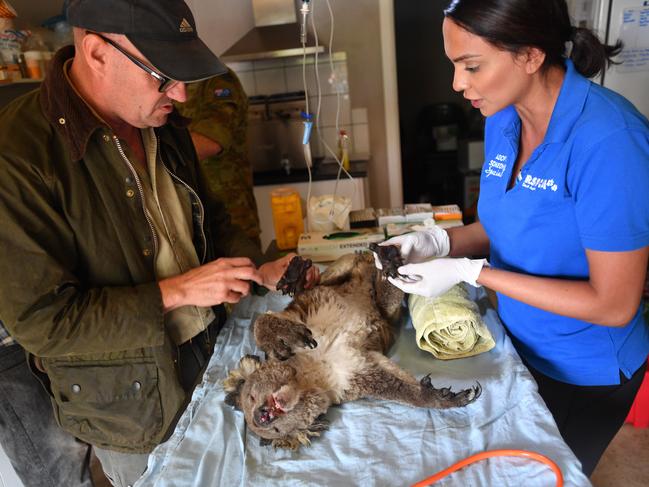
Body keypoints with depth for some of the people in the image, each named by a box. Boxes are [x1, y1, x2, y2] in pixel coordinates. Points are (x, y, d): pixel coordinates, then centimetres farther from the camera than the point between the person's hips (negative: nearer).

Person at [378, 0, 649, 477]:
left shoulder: (608, 139, -29)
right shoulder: (503, 119, -8)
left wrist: (472, 272, -28)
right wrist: (440, 241, -12)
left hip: (584, 373, -6)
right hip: (520, 345, 6)